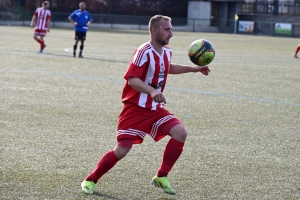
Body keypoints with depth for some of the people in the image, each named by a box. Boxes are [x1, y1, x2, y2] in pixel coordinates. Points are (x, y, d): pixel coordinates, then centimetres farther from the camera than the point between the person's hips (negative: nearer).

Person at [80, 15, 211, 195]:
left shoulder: (166, 52, 7)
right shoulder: (145, 52, -18)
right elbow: (132, 79, -25)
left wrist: (194, 69, 27)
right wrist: (152, 91, -40)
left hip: (155, 109, 7)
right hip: (135, 109, -7)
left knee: (181, 132, -12)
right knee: (122, 150, -12)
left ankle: (161, 177, -1)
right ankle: (90, 181, 7)